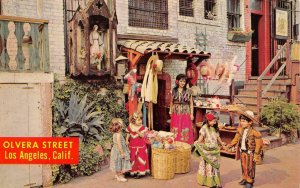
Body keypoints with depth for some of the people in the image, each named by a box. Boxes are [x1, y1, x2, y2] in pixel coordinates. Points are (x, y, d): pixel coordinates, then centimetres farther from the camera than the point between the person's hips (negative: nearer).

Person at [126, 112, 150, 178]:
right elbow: (128, 135, 5)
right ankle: (134, 171, 20)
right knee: (133, 158, 9)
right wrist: (127, 140, -9)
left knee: (140, 158, 1)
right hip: (133, 146, 2)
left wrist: (138, 132, -32)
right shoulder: (130, 127, -4)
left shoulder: (142, 127, -10)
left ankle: (141, 171, 10)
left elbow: (142, 135, -18)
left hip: (140, 146, -2)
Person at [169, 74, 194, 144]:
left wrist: (191, 114, -4)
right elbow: (171, 102, 12)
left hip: (185, 113, -2)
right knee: (176, 130, 5)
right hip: (176, 113, 2)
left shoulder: (188, 91, -1)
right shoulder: (174, 90, 4)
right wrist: (170, 111, 9)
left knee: (185, 131, 0)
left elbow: (191, 103, 0)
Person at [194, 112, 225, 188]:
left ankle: (215, 182, 21)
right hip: (207, 151, -6)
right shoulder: (204, 128, -13)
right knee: (208, 166, 2)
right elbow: (201, 138, -19)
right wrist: (197, 144, -32)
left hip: (215, 150, 7)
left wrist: (222, 143, 32)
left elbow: (218, 137, 21)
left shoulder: (215, 128, 8)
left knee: (215, 166, 11)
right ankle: (209, 182, 13)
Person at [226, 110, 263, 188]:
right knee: (243, 166, 18)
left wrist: (256, 155, -15)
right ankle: (244, 179, 35)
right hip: (242, 152, 6)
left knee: (250, 167, 9)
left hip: (250, 152, -5)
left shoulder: (254, 132, -20)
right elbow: (236, 139, 8)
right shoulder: (240, 130, -1)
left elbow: (259, 144, -15)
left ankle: (250, 181, 24)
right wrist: (230, 145, -2)